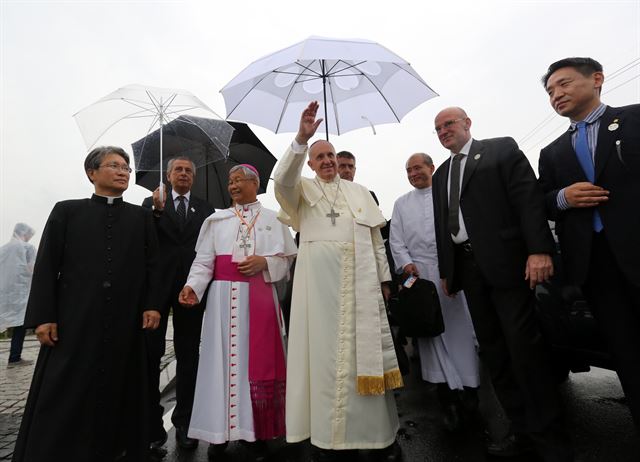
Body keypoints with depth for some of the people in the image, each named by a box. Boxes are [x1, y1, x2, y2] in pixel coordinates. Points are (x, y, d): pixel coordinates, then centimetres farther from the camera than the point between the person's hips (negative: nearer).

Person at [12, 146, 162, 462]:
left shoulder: (141, 217, 11)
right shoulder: (67, 211, 9)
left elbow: (152, 265, 6)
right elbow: (46, 266, 3)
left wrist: (151, 304, -4)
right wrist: (43, 316, -4)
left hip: (125, 323, 1)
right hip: (73, 321, -1)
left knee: (118, 393, 10)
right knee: (62, 397, 4)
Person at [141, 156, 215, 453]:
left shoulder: (205, 208, 10)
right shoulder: (151, 203, 9)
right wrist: (157, 210, -20)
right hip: (158, 285, 0)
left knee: (188, 355, 8)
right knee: (150, 353, 3)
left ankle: (184, 423, 21)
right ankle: (151, 426, 16)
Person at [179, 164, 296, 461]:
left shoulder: (272, 219, 8)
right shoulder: (217, 220, 10)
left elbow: (287, 259, 5)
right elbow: (204, 260, 2)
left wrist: (264, 262, -11)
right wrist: (193, 286, -13)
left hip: (260, 298, 0)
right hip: (224, 297, 1)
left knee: (259, 361, 5)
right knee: (224, 359, 4)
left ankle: (260, 432, 20)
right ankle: (221, 431, 19)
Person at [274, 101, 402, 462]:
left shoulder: (359, 191, 20)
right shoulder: (303, 189, 12)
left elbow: (376, 237, 16)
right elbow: (283, 180, -12)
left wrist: (384, 277, 11)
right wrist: (301, 138, -21)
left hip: (361, 277, 3)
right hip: (320, 276, -2)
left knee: (367, 347, 6)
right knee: (326, 347, 0)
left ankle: (379, 427, 20)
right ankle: (327, 431, 11)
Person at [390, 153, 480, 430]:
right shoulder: (401, 204, 16)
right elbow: (396, 241, 10)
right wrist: (406, 263, -6)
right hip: (419, 271, 2)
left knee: (460, 327, 4)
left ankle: (469, 388, 20)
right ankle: (447, 395, 13)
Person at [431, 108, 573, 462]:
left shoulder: (502, 148, 6)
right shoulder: (441, 174, 21)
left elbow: (529, 197, -6)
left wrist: (539, 249, -18)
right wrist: (445, 271, 14)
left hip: (506, 260, -5)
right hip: (467, 266, 6)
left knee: (523, 346, -3)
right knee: (492, 351, 8)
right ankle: (523, 430, 21)